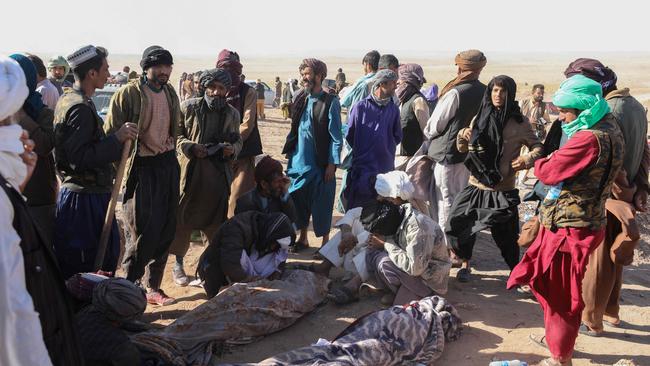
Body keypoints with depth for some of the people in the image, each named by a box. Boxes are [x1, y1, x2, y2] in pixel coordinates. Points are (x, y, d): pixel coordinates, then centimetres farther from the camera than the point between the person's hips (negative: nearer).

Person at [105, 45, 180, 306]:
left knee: (166, 229, 9)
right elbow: (111, 135, -10)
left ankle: (153, 286, 21)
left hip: (168, 164, 7)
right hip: (141, 167, -6)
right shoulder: (127, 94, -10)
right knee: (142, 231, -6)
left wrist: (171, 154, 14)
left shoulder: (170, 94, 10)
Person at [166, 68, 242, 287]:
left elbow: (238, 140, 18)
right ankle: (178, 264, 15)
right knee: (183, 218, 1)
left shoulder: (232, 114, 8)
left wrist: (232, 149, -4)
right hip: (190, 170, -3)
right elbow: (175, 135, 1)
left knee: (216, 220, 10)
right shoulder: (188, 108, -3)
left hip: (219, 172, 3)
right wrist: (190, 146, -16)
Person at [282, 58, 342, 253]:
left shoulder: (330, 102, -9)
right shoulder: (299, 99, 7)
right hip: (298, 162, 6)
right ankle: (302, 238, 28)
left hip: (320, 164, -5)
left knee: (321, 205, 3)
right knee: (298, 202, 12)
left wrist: (332, 164, -13)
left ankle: (325, 242, 18)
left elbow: (336, 137, -9)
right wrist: (289, 154, 10)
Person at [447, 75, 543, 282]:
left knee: (506, 237, 2)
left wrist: (528, 159, -21)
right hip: (476, 187, 3)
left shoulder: (519, 123, -5)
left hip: (502, 191, -3)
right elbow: (463, 149, 15)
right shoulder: (479, 119, 5)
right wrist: (462, 137, -7)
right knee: (456, 226, 0)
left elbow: (538, 147, 0)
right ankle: (465, 264, 22)